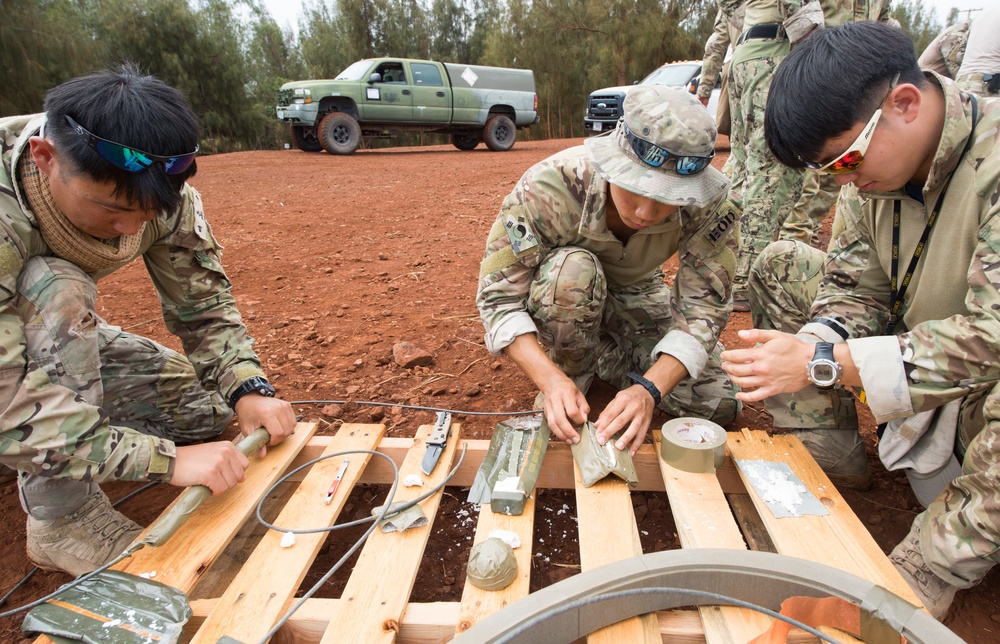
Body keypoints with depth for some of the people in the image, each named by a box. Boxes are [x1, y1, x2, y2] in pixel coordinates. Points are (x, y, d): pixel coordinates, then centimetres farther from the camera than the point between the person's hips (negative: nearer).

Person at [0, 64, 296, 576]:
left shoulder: (157, 191, -23)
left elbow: (202, 301, -13)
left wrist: (247, 390, -26)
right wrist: (166, 459, -43)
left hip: (58, 340, 5)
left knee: (204, 408, -5)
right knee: (57, 291, -35)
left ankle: (45, 454, 14)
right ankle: (60, 518, -20)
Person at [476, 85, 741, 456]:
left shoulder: (709, 204, -28)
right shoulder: (549, 185, -35)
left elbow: (703, 308, -25)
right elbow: (498, 295, -31)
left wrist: (648, 389, -41)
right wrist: (551, 379, -44)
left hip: (637, 295, 2)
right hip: (562, 297, -2)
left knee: (719, 405, -13)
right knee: (571, 269, -38)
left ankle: (604, 356, 8)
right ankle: (571, 370, -10)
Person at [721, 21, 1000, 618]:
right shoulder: (874, 162, -8)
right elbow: (856, 289, -5)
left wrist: (824, 364, -37)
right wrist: (810, 347, -26)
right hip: (915, 358, 7)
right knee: (780, 265, -2)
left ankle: (926, 576, -18)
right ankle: (830, 463, 1)